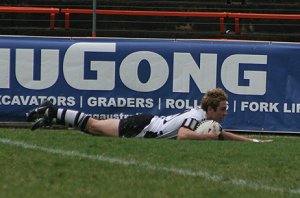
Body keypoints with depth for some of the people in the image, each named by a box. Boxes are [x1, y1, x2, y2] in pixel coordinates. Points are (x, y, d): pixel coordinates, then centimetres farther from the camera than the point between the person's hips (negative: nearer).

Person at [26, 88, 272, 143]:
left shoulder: (206, 118, 5)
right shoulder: (196, 116, -23)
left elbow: (222, 133, 20)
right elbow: (182, 135, -39)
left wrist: (254, 141, 12)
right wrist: (207, 137, -29)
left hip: (147, 123, 8)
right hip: (140, 128, -8)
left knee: (95, 127, 15)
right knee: (94, 126, 0)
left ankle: (53, 112, 20)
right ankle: (53, 112, 9)